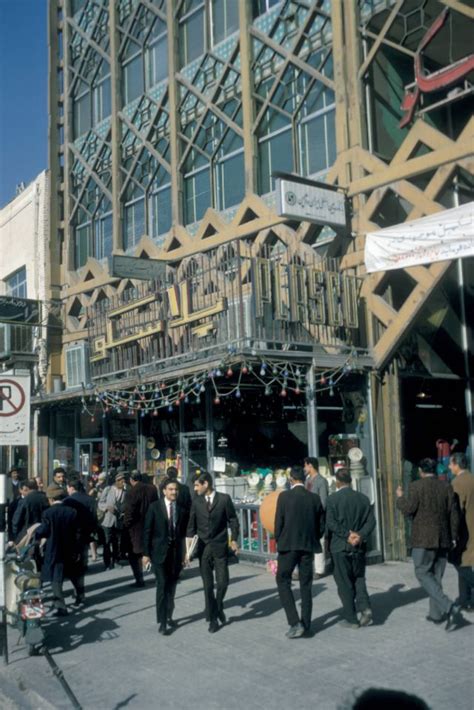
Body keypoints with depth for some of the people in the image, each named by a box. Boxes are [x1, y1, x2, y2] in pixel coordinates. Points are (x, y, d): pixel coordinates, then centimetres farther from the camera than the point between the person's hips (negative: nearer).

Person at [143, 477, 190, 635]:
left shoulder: (183, 509, 2)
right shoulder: (155, 507, -4)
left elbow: (185, 532, 5)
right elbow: (147, 531, -3)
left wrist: (185, 553, 1)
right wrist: (146, 553, -6)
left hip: (176, 552, 3)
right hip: (160, 552, -3)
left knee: (171, 586, 10)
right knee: (162, 586, -6)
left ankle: (169, 616, 25)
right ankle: (162, 621, 1)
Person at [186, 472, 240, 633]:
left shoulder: (224, 499, -4)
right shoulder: (196, 502, 4)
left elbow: (233, 520, 2)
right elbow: (191, 526, 6)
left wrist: (234, 539, -4)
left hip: (220, 547, -2)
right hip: (203, 548, 2)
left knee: (222, 582, -4)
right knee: (207, 585, 5)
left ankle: (219, 606, 26)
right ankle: (213, 618, 17)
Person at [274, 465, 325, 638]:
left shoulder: (284, 496, -9)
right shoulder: (315, 498, 2)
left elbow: (278, 522, -7)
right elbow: (321, 525, 6)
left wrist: (278, 541, 9)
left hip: (288, 545, -4)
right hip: (308, 546, 4)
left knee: (283, 581, 5)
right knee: (306, 585, 13)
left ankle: (295, 623, -7)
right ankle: (305, 624, 18)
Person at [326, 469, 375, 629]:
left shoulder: (333, 499, -8)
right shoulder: (363, 498, 4)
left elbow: (330, 523, -17)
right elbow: (371, 521, -2)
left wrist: (347, 535, -15)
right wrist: (360, 535, -10)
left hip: (340, 547, -4)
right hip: (359, 547, 4)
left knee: (344, 583, 5)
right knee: (359, 579, 18)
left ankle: (351, 619, 9)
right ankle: (365, 607, -1)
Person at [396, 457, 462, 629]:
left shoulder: (416, 486, -9)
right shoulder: (446, 487, 5)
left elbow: (408, 509, -11)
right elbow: (454, 514, 5)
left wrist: (400, 498, 8)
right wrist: (453, 537, 12)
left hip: (423, 538, -6)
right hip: (443, 538, 6)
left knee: (423, 574, 0)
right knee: (436, 576, 15)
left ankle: (448, 607, -16)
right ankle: (436, 613, 18)